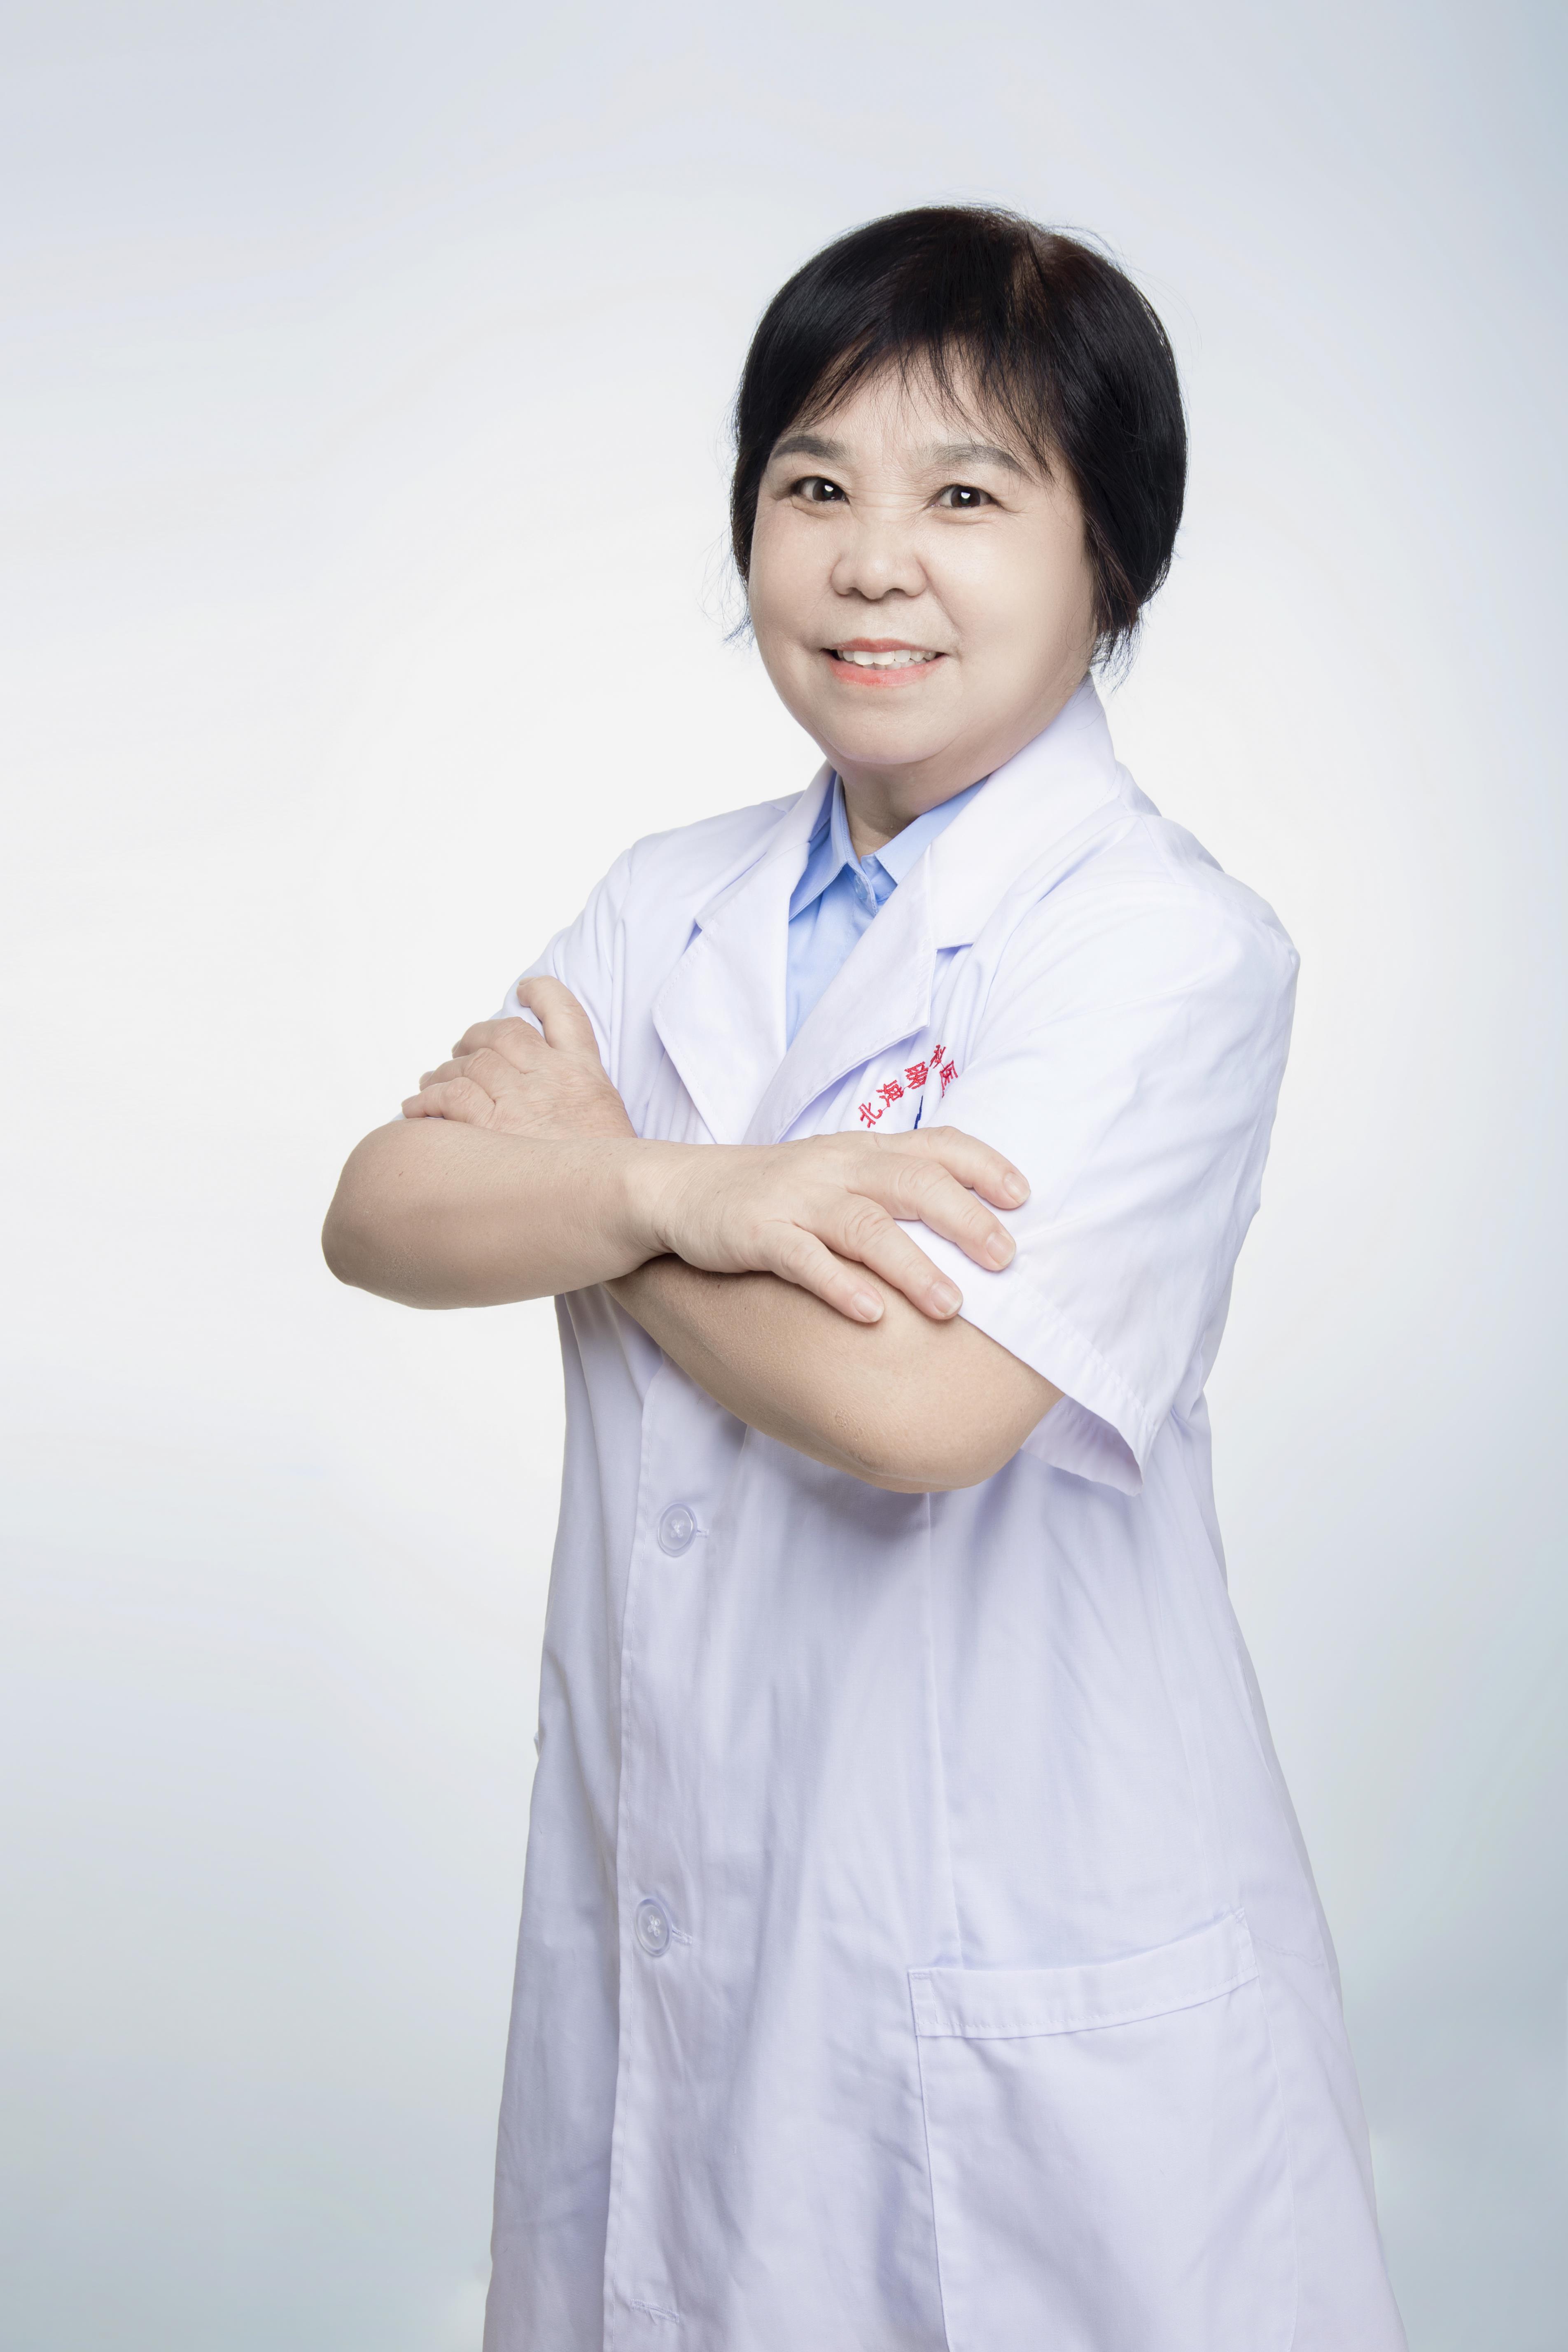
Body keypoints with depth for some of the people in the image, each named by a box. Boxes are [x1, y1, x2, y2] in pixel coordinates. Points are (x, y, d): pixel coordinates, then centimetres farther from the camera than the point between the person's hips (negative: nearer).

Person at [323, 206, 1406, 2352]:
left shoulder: (1165, 951, -15)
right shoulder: (675, 904, 6)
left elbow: (912, 1397, -26)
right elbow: (381, 1216, -4)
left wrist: (576, 1166, -11)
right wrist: (682, 1189, -22)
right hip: (662, 1897, 6)